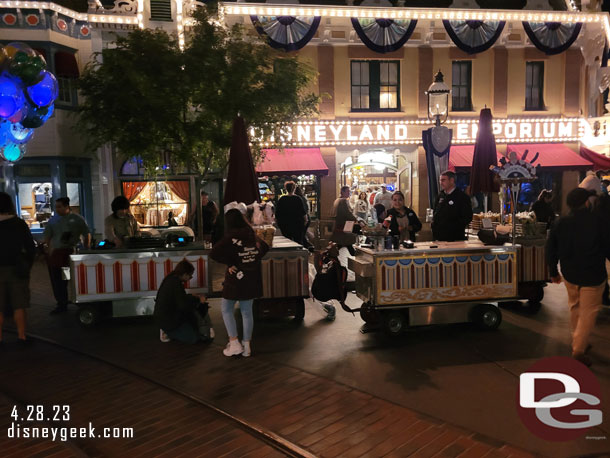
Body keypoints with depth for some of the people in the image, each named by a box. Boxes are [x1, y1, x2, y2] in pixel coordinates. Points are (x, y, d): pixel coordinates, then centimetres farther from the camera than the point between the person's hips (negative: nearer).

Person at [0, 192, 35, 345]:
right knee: (19, 305, 8)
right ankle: (21, 336, 11)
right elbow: (31, 248, -3)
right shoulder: (19, 224, -4)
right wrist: (27, 266, 9)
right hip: (16, 269, 0)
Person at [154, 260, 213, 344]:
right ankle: (168, 333, -1)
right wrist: (198, 300, -11)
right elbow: (183, 305, -25)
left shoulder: (170, 279, 7)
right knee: (193, 338, -6)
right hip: (168, 321, -10)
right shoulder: (175, 283, -23)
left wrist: (195, 298, 8)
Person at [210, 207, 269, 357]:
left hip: (236, 279, -6)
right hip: (252, 279, 6)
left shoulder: (230, 238, -16)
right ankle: (246, 345, 19)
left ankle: (234, 343, 8)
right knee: (247, 312, 13)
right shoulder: (252, 236, 3)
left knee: (227, 310, 12)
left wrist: (229, 263, -17)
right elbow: (265, 247, 21)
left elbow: (214, 254, -28)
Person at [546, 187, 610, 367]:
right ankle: (579, 350, 3)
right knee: (588, 312, 5)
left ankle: (578, 341, 35)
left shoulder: (559, 224, -4)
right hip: (593, 277, -5)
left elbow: (550, 250, 2)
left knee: (575, 308, 22)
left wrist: (553, 272, 14)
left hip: (569, 275, 5)